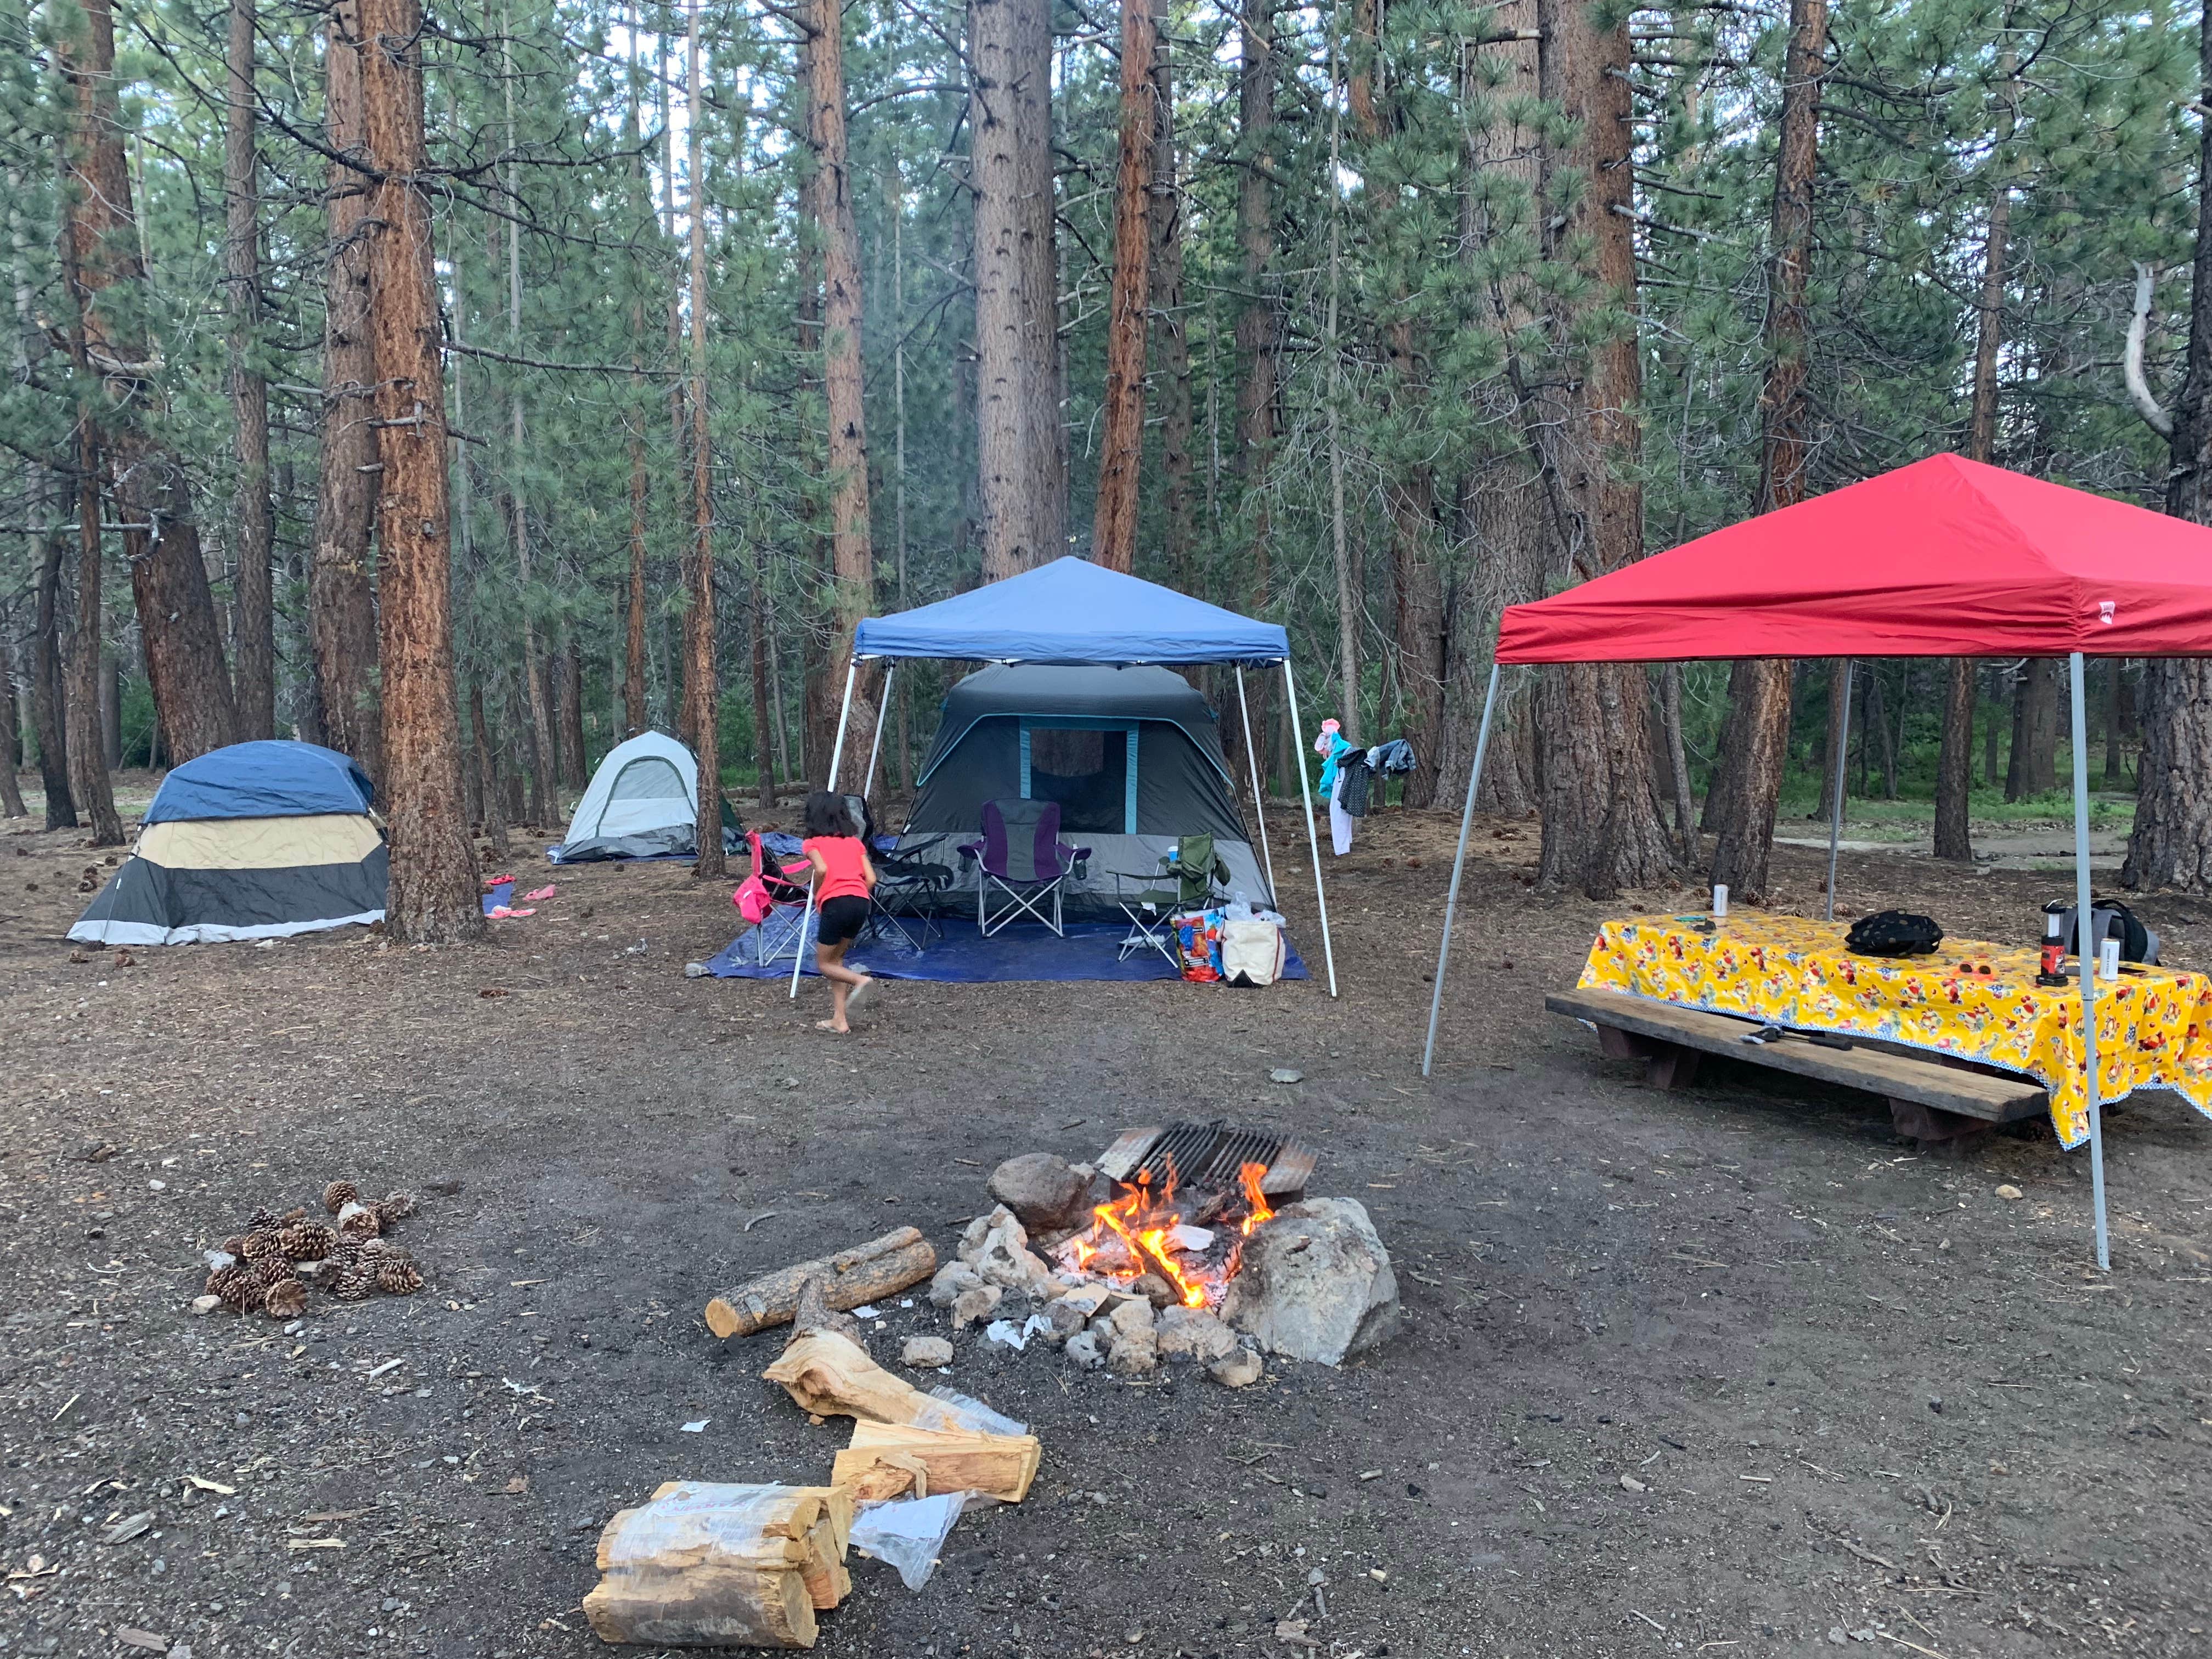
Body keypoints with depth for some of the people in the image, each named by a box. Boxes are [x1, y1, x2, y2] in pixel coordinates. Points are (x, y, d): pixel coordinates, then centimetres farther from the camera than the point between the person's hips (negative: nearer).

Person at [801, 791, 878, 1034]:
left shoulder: (813, 843, 8)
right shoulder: (855, 842, 20)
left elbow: (822, 869, -12)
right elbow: (871, 879, 11)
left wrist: (815, 896, 4)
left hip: (835, 904, -5)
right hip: (861, 903, 5)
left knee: (824, 963, 13)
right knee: (836, 959, 21)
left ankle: (860, 980, -15)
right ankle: (839, 1019, 16)